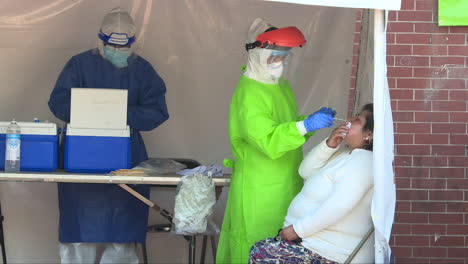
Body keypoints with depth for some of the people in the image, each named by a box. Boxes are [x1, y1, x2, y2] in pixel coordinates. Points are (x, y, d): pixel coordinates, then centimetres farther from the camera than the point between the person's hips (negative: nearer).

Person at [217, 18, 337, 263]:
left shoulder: (281, 86, 12)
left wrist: (313, 119, 7)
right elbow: (269, 141, -26)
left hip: (285, 186, 8)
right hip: (259, 193, -8)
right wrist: (306, 125, -33)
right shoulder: (249, 95, -17)